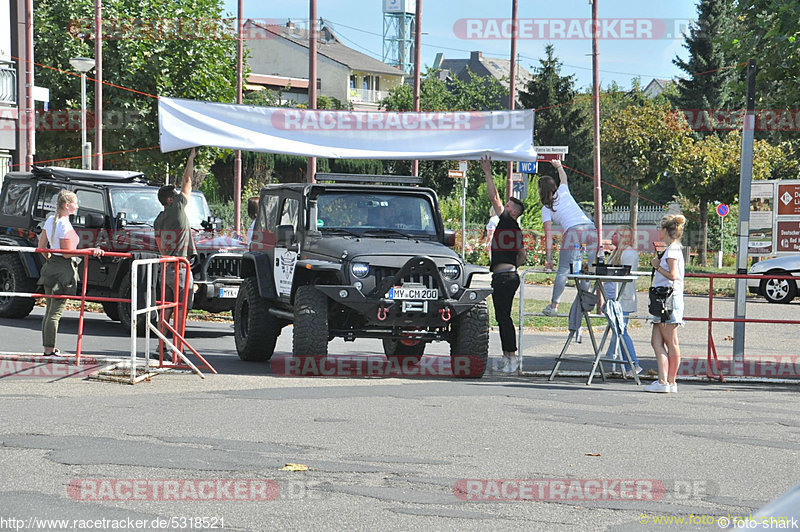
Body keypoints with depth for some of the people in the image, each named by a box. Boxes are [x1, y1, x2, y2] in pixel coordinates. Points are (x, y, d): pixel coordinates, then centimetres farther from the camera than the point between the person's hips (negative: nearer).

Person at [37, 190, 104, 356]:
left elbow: (41, 247, 14)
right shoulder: (65, 225, -18)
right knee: (56, 312, -5)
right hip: (64, 269, -9)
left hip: (51, 268, 9)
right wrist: (91, 251, -20)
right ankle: (50, 349, -3)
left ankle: (48, 348, 19)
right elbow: (67, 253, -19)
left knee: (49, 311, 13)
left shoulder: (50, 220, 9)